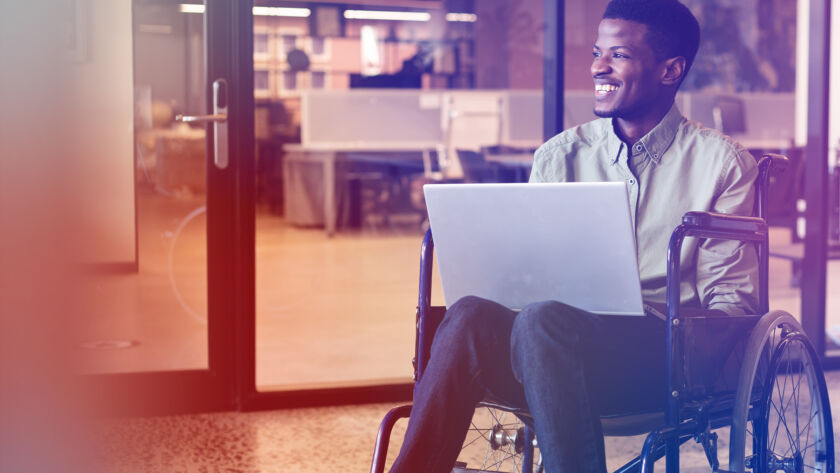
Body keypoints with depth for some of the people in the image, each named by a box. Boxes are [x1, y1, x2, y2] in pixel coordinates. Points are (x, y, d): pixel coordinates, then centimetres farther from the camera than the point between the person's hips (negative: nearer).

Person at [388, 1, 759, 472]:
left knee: (545, 318, -35)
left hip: (660, 354, -3)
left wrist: (682, 348, -19)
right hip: (560, 348, 4)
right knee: (471, 313, -30)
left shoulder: (722, 162, 7)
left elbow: (732, 297, 2)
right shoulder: (560, 156, 17)